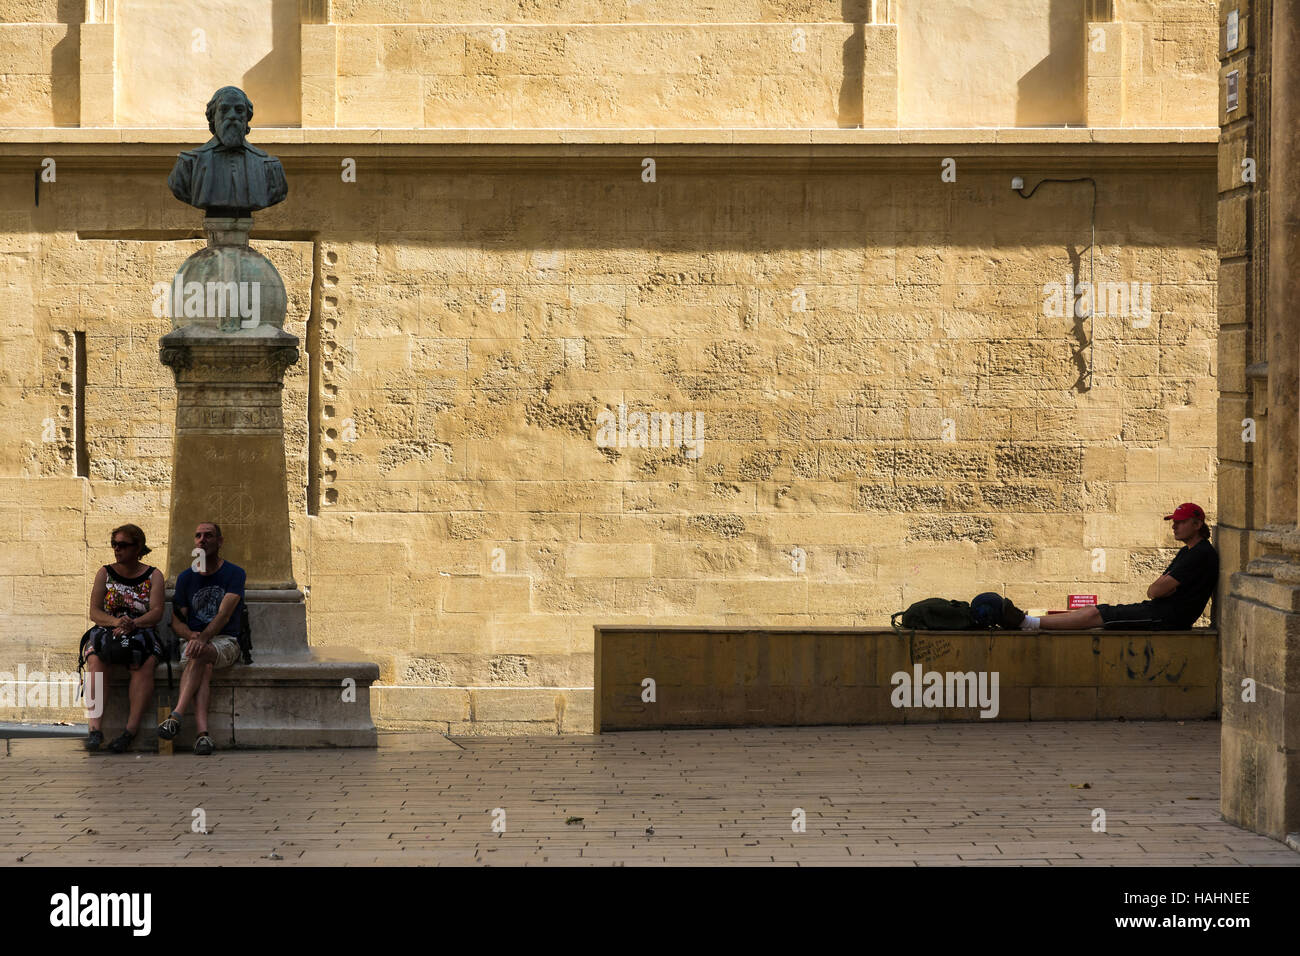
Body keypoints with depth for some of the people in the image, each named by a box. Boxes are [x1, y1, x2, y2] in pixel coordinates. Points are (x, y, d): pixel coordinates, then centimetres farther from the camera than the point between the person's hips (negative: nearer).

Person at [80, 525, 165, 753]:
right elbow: (94, 612, 4)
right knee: (96, 662, -33)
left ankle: (131, 730, -38)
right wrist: (116, 622, -17)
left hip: (141, 634, -1)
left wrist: (133, 623, -23)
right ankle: (95, 728, -40)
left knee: (144, 665, -35)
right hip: (106, 633, 1)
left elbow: (156, 612, -3)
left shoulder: (153, 576, 9)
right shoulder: (105, 573, 13)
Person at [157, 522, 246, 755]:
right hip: (195, 640, 2)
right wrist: (191, 635, -14)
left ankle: (176, 716, -46)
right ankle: (202, 733, -50)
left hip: (225, 642, -2)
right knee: (204, 667, -34)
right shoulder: (186, 578, 14)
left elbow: (224, 615, -14)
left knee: (200, 654, -37)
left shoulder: (234, 574, 1)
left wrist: (203, 638, -31)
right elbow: (176, 622, 10)